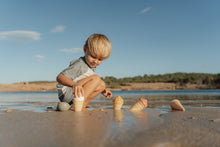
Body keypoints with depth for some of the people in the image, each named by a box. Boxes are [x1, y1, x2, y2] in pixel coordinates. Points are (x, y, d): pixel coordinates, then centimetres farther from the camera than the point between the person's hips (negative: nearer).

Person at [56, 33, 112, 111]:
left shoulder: (91, 66, 10)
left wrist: (102, 91, 13)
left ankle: (83, 105, -7)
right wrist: (74, 84, -44)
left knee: (102, 85, 3)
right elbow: (59, 77, -27)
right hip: (66, 93, -9)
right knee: (96, 78, -22)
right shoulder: (80, 65, -18)